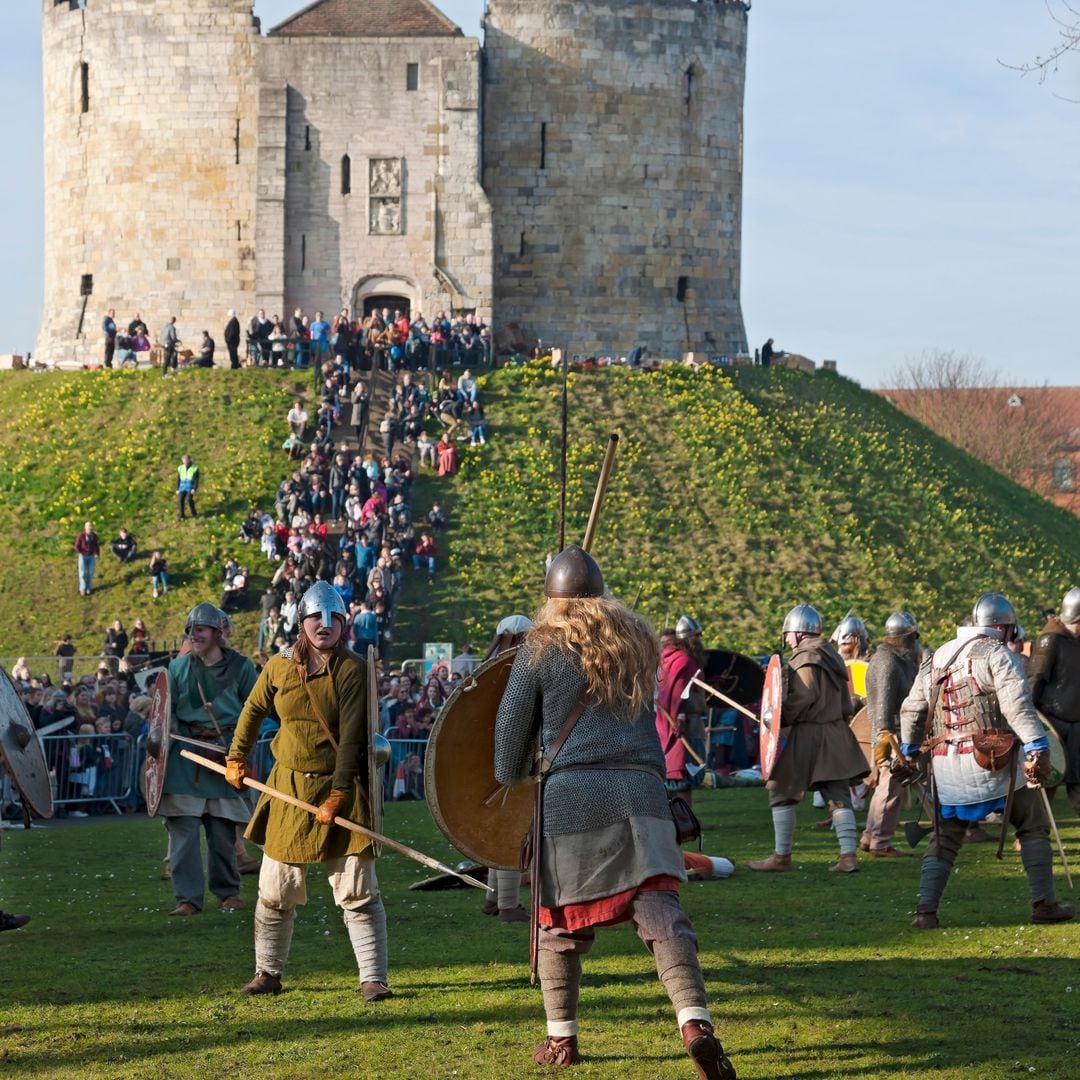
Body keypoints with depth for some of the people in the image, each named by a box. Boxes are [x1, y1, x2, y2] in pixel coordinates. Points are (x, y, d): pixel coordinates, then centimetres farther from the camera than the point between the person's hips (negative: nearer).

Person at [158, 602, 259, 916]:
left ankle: (228, 891, 21)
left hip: (226, 750, -1)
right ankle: (187, 898, -5)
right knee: (183, 828, -7)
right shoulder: (179, 667, 6)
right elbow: (168, 710, 13)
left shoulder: (240, 667, 2)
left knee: (223, 829, 4)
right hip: (185, 752, 1)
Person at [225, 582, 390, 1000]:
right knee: (275, 889, 9)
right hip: (289, 788, 4)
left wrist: (337, 794, -19)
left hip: (340, 787, -4)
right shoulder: (279, 666, 2)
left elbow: (350, 735, -14)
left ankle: (373, 977, -1)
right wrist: (236, 758, 21)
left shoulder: (352, 669, -10)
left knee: (357, 891, -5)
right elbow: (254, 710, 20)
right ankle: (268, 972, 22)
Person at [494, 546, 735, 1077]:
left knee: (561, 921, 13)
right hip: (642, 790, 2)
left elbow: (512, 725, 10)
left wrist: (510, 775, 30)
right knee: (661, 913, -7)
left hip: (574, 796, -2)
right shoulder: (637, 642, 14)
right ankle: (695, 1023, -25)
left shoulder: (540, 651, 3)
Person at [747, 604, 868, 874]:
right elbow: (844, 702, 18)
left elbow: (803, 697, -21)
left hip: (808, 735, -9)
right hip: (837, 735, 9)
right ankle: (848, 855, -3)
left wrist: (778, 718, -13)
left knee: (782, 791, 2)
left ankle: (781, 857, 4)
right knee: (839, 796, 5)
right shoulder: (831, 655, 17)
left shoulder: (805, 657, -11)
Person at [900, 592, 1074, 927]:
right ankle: (1044, 905, 7)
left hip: (945, 766, 5)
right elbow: (1018, 704, -17)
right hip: (990, 762, -5)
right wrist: (1038, 748, -21)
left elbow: (911, 709, 20)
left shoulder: (936, 659, 16)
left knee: (945, 840, 14)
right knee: (1033, 828, 8)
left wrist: (907, 750, 31)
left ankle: (926, 911, 1)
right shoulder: (996, 654, -5)